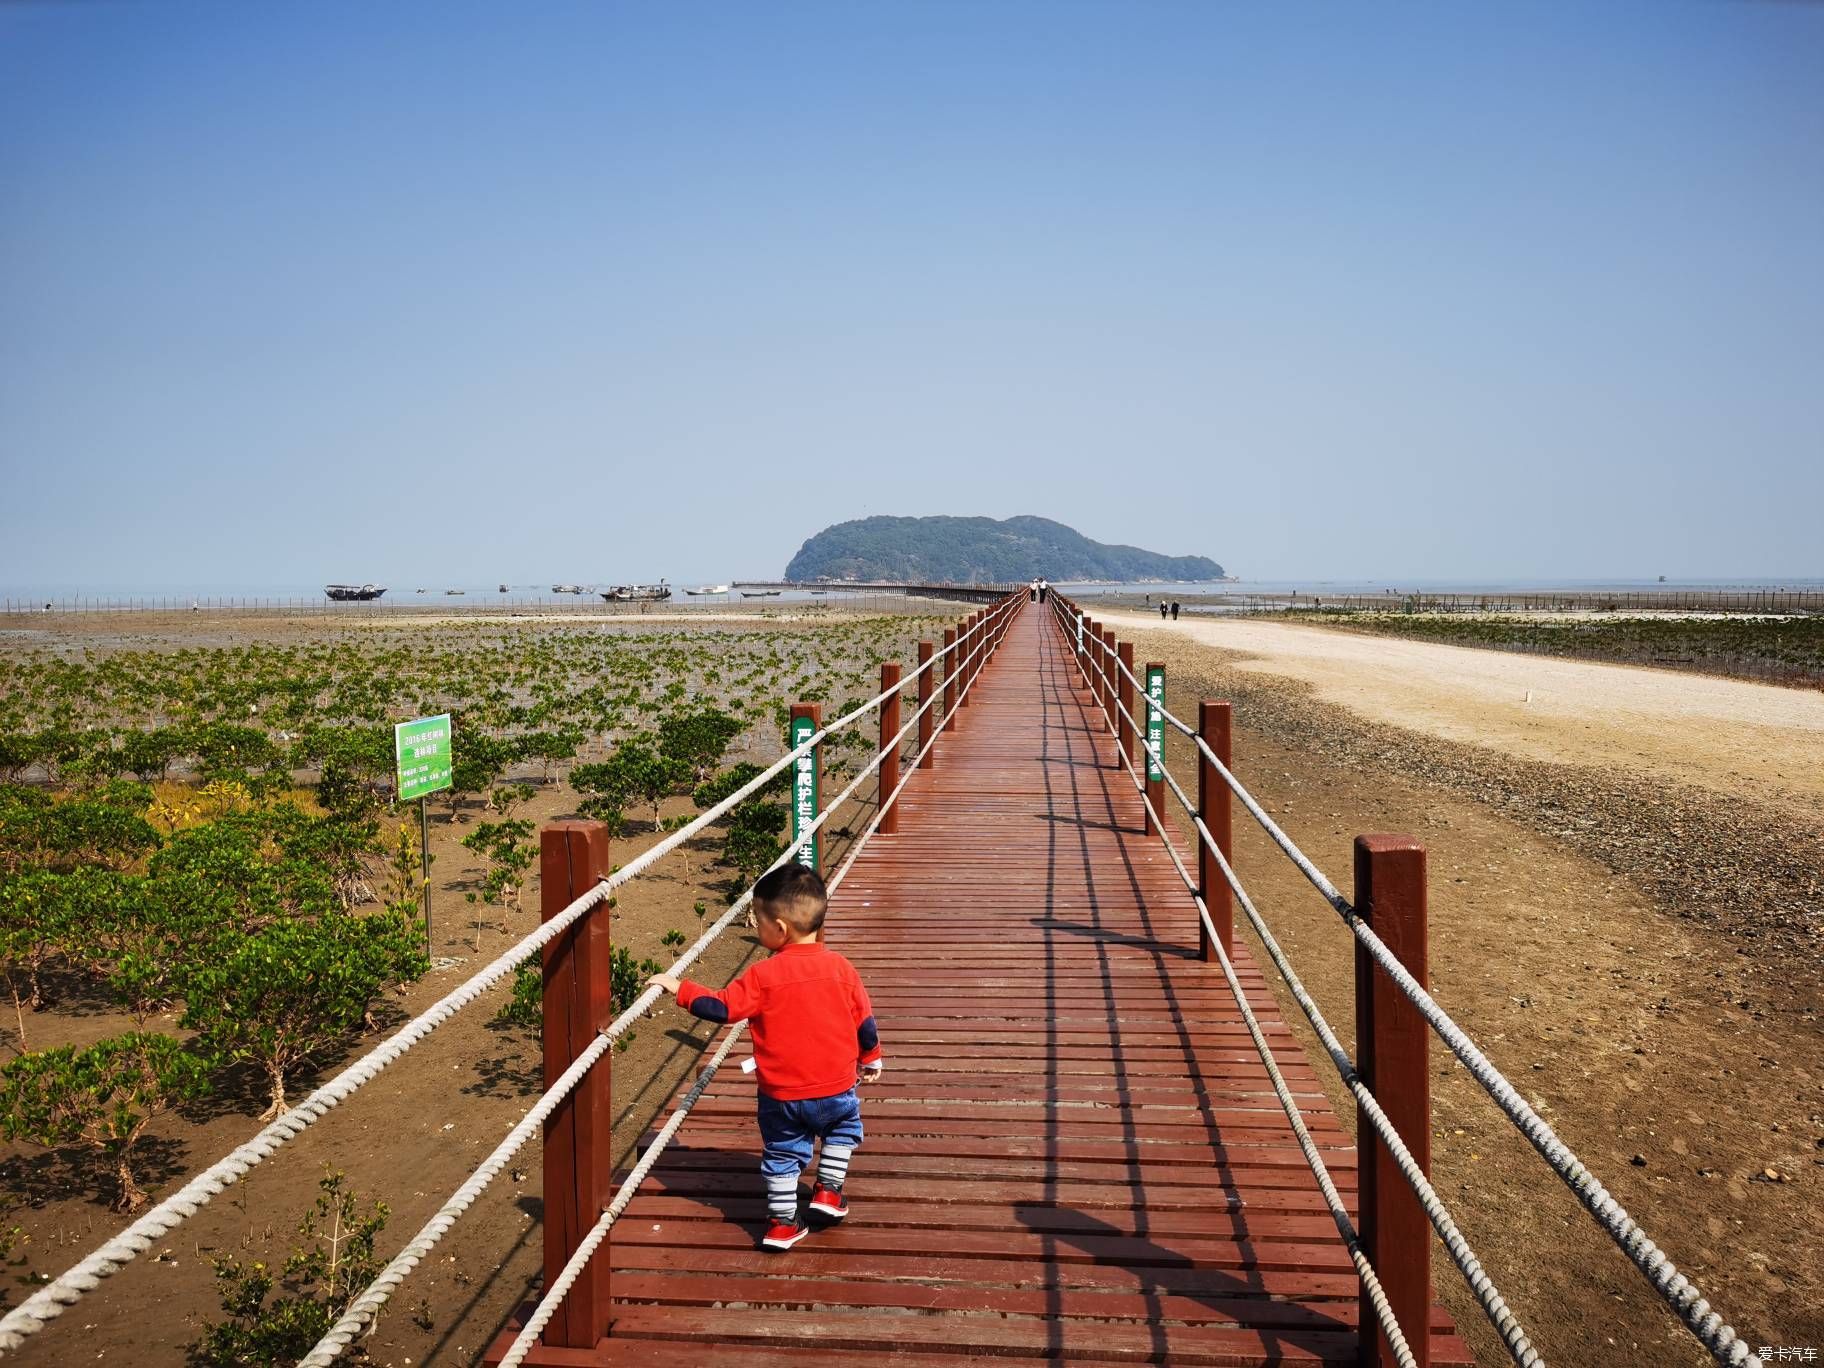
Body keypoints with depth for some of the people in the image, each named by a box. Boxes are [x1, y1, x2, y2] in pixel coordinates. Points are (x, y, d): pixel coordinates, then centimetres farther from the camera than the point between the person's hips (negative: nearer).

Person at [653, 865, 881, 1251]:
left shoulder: (763, 976, -16)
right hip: (835, 1089, 1)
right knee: (845, 1127, 29)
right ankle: (828, 1190, 23)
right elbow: (865, 1022, 1)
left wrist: (680, 988, -1)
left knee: (782, 1154, 18)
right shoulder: (841, 968, -8)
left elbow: (721, 1008, -12)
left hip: (780, 1096, -1)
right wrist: (870, 1059, 18)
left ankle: (782, 1223, 23)